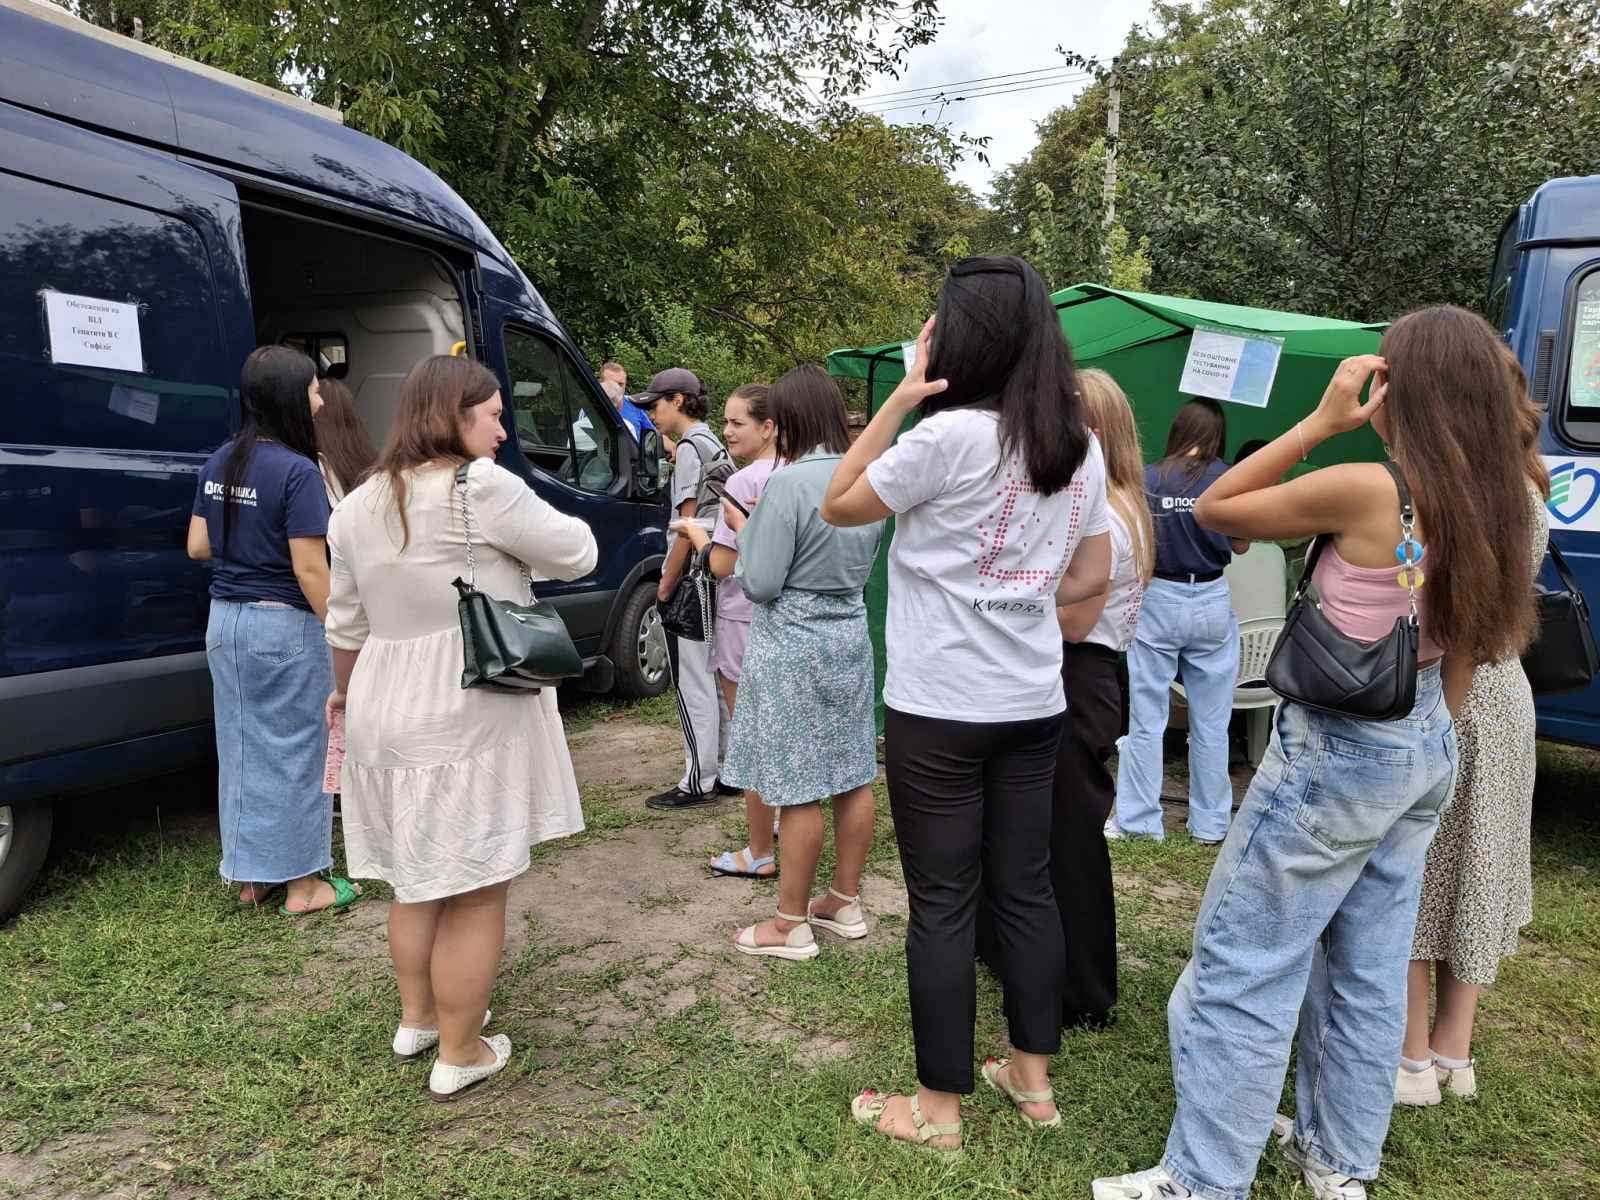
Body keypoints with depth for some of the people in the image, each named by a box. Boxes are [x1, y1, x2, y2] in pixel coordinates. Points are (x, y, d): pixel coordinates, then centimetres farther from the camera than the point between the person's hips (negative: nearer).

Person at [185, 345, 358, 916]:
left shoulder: (220, 463, 6)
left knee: (243, 747, 16)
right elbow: (309, 570, -19)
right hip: (283, 625, -7)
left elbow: (198, 546, 11)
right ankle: (301, 884, 15)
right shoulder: (297, 471, -18)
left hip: (225, 620, 7)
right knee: (295, 750, 5)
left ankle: (253, 876, 28)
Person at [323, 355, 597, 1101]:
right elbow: (576, 555, -5)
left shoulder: (358, 506, 8)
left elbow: (348, 623, 16)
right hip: (471, 715, -7)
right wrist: (523, 517, 14)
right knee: (474, 890, 5)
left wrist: (347, 691, 32)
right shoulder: (481, 487, -14)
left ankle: (416, 1018, 38)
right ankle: (459, 1055, 16)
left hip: (388, 710, 8)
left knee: (418, 879, 22)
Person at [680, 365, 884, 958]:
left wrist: (743, 527, 0)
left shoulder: (788, 483, -19)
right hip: (850, 633, 8)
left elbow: (760, 583, -17)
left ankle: (792, 925, 11)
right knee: (852, 775, 14)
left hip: (793, 643, -8)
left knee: (798, 788, 0)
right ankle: (846, 903, 28)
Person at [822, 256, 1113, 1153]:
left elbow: (839, 506, -4)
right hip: (1033, 702, 7)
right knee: (1026, 889, 16)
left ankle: (940, 1107, 16)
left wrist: (901, 398, -4)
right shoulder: (1082, 448, 6)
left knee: (943, 904, 3)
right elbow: (1092, 578, 13)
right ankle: (1035, 1078, 29)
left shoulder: (949, 436, -16)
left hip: (940, 707, -6)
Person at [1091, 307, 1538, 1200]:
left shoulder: (1368, 490, -21)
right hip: (1425, 751, 9)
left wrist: (1320, 422, -10)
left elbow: (1214, 511, -12)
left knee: (1243, 966, 1)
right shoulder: (1491, 506, 3)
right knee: (1368, 964, 18)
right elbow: (1463, 656, 11)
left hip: (1338, 750, -8)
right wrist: (1429, 747, 22)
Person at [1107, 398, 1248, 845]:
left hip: (1158, 603, -1)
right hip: (1212, 604, 1)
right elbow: (1241, 545, 6)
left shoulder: (1146, 478, -5)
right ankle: (1210, 824, 19)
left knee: (1147, 720, 7)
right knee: (1210, 723, 11)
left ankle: (1138, 821, 11)